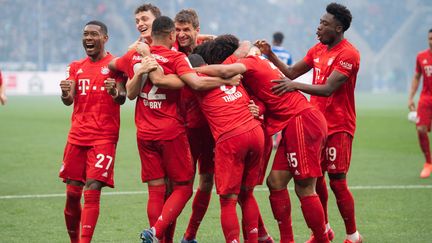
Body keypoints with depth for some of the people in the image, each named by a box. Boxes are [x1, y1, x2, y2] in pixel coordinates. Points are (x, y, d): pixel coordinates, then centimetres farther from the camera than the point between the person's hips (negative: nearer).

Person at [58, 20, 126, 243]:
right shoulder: (76, 67, 14)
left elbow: (122, 99, -9)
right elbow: (68, 101, 4)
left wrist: (115, 92, -33)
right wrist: (65, 93, -19)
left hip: (104, 138, -5)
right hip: (77, 137, 5)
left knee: (92, 191, -13)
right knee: (72, 193, 5)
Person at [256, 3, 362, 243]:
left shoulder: (348, 54, -16)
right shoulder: (318, 50, 10)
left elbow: (328, 88, -24)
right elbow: (292, 72, 15)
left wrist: (296, 86, -33)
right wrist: (270, 55, 3)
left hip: (338, 127, -7)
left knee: (337, 181, -5)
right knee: (315, 177, 9)